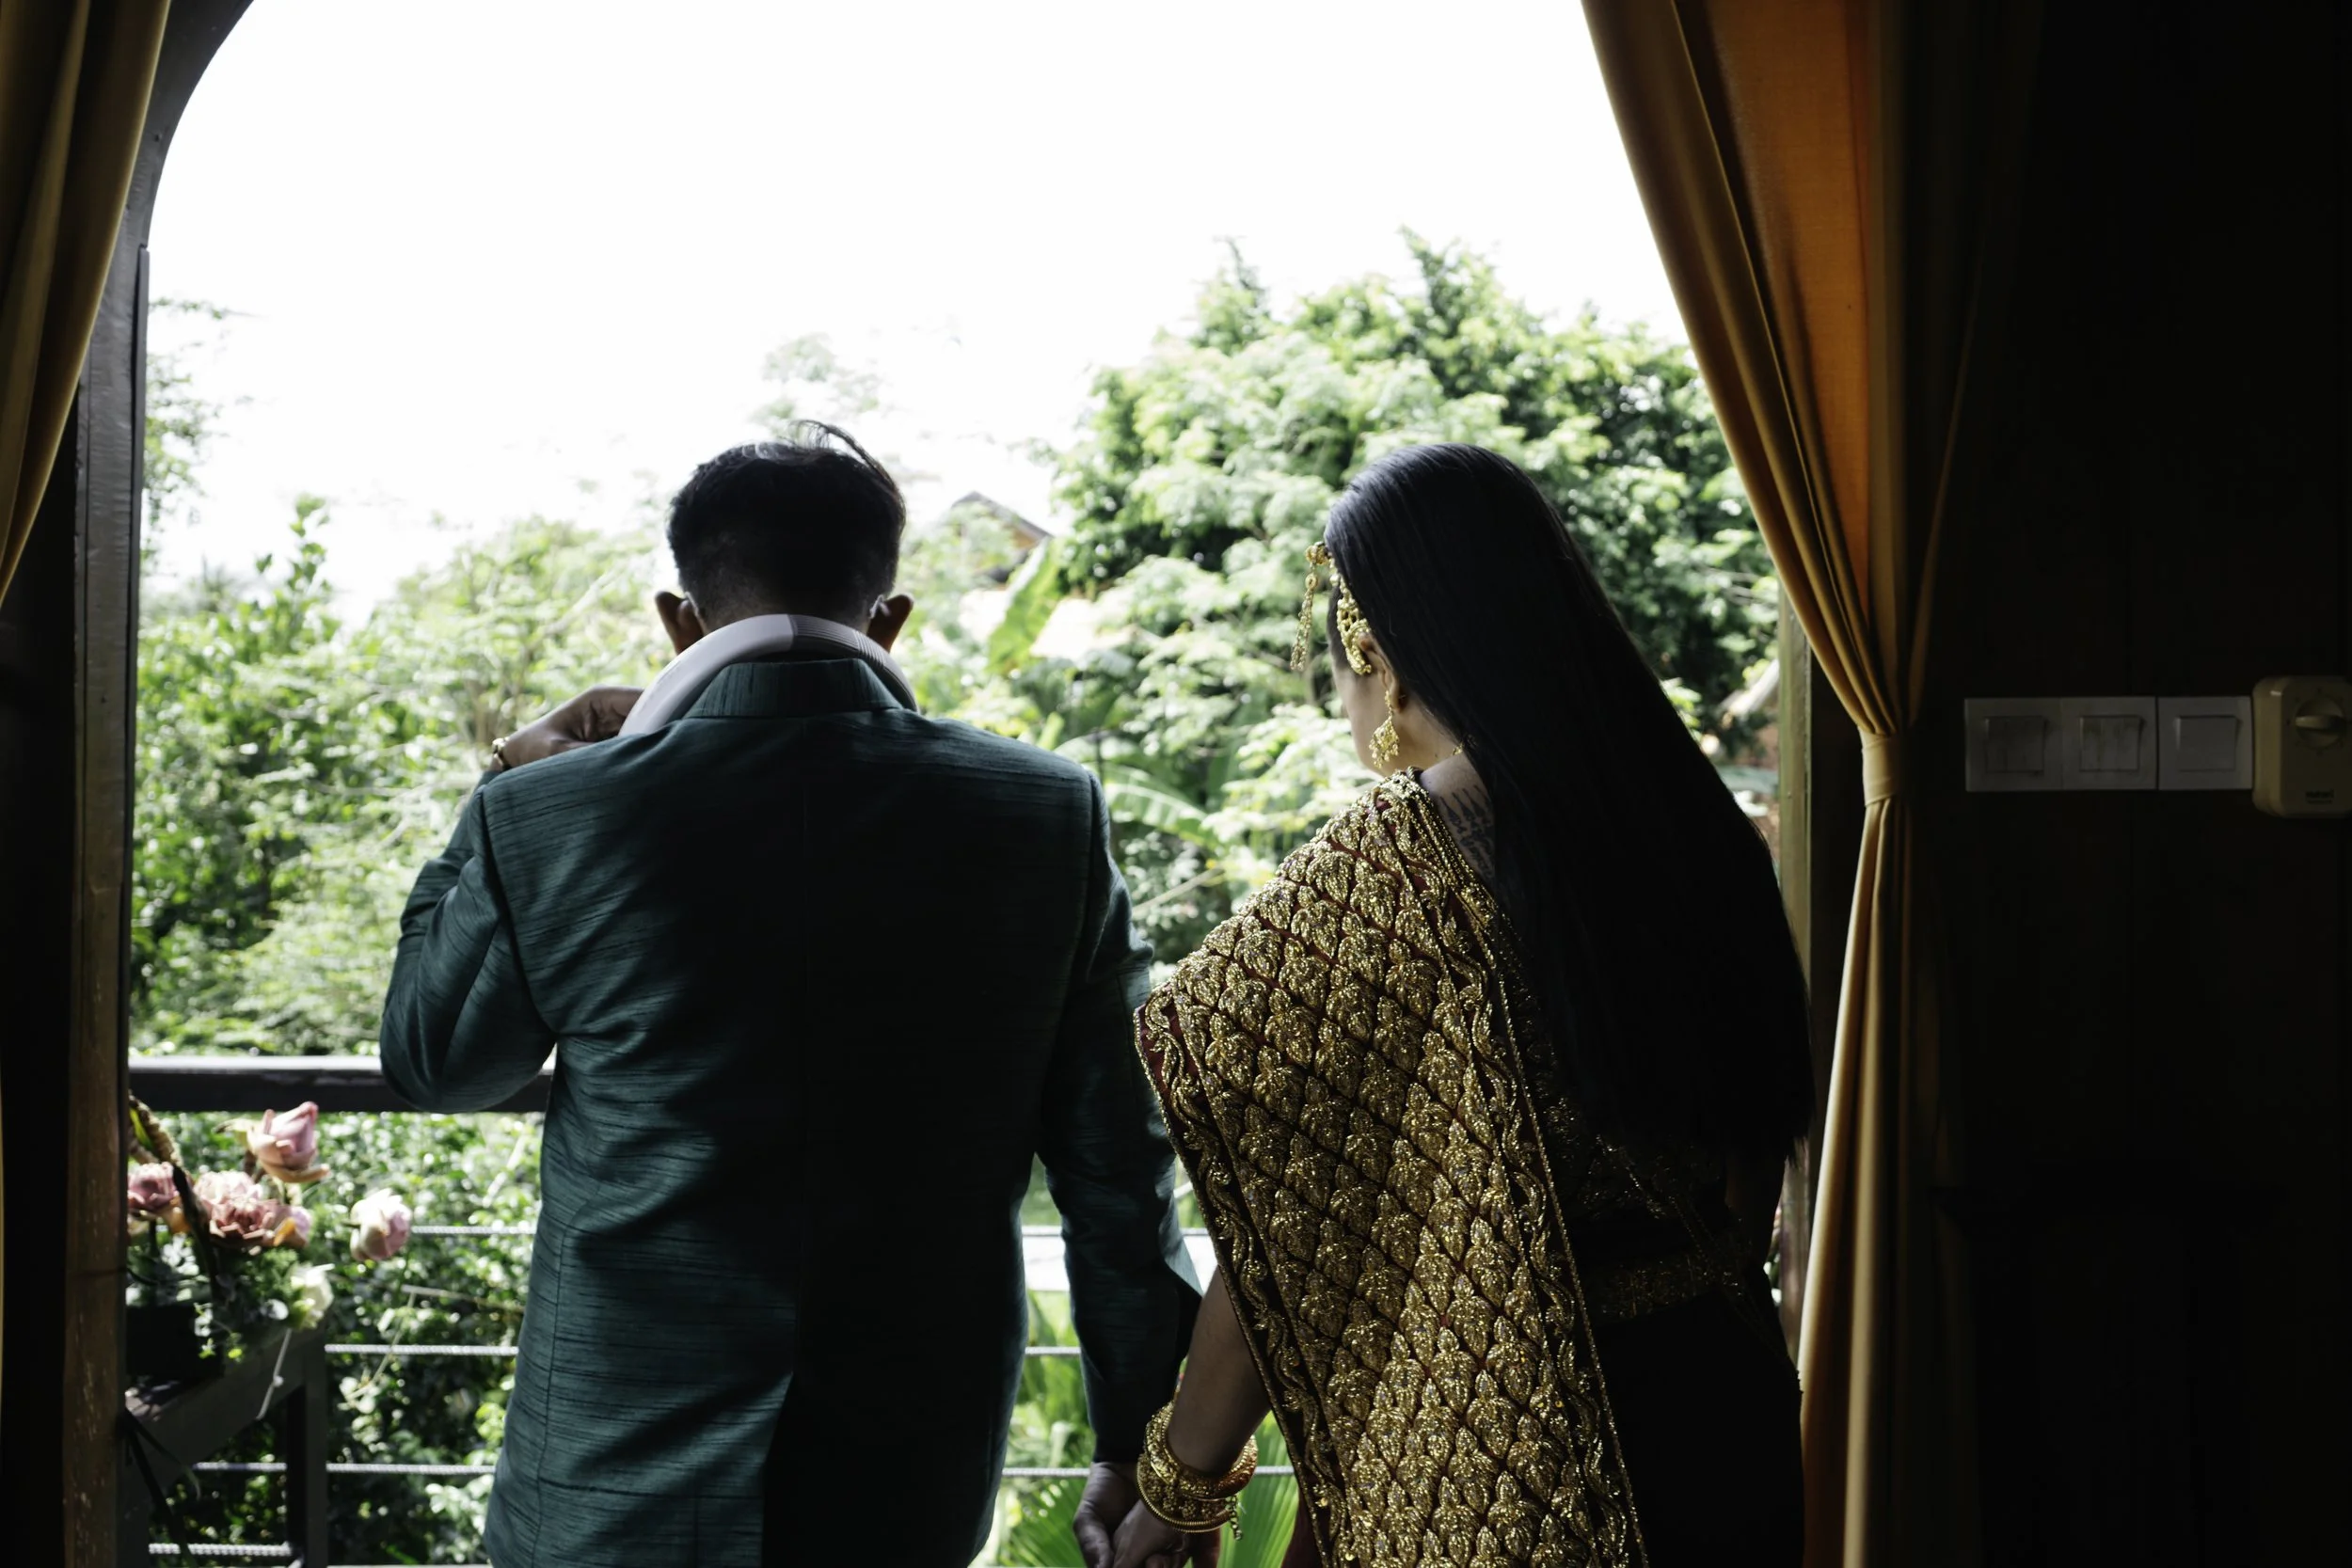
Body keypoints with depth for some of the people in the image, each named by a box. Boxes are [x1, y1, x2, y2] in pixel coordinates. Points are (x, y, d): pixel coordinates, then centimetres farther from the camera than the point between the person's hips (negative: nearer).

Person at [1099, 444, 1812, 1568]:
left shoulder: (1382, 870, -16)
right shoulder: (1700, 827, 2)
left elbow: (1291, 1232, -13)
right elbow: (1755, 1152, 10)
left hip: (1483, 1477, -6)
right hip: (1725, 1416, 6)